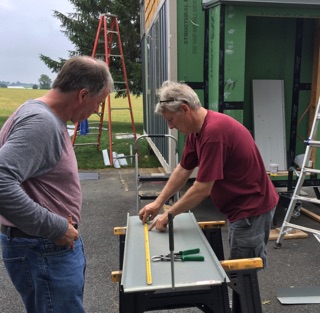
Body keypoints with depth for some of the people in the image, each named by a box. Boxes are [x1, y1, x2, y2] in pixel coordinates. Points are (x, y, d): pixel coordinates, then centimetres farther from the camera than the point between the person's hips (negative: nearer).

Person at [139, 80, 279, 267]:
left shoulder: (214, 131, -29)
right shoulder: (196, 129, 2)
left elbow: (202, 190, -26)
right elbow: (183, 170, 11)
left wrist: (169, 215, -12)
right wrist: (158, 202, 8)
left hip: (252, 209, -9)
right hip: (242, 207, 9)